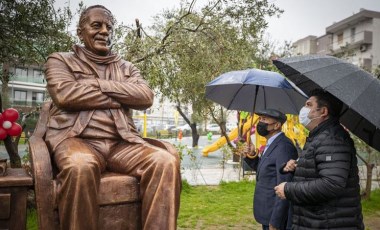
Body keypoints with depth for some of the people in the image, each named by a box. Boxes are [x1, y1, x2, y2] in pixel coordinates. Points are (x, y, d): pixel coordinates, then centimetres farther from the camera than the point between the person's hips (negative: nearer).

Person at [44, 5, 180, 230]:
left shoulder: (127, 67, 23)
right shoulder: (60, 60, 16)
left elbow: (146, 96, 3)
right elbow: (65, 94, -7)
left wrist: (98, 84, -4)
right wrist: (122, 98, -2)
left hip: (121, 142, 3)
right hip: (76, 139, -2)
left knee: (166, 160, -27)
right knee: (80, 166, -39)